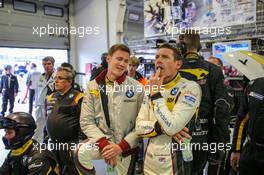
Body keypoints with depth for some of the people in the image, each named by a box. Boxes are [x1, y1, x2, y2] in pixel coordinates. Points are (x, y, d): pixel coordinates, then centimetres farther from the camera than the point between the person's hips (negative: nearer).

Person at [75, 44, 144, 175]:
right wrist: (103, 143, -18)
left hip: (126, 146, 0)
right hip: (101, 140, 0)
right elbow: (86, 121, -4)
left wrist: (121, 146, -15)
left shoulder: (137, 88, -6)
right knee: (80, 154, -27)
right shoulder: (92, 86, -1)